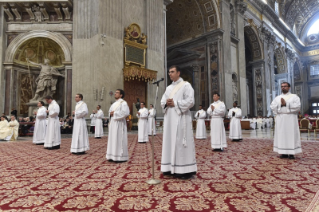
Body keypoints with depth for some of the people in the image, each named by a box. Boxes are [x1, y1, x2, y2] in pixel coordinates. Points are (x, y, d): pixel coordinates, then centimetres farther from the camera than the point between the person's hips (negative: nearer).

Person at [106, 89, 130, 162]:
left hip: (119, 124, -9)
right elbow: (110, 111, 23)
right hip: (113, 123, 9)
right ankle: (113, 156, 15)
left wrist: (115, 113, -14)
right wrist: (110, 113, -2)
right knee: (113, 139, 9)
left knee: (119, 140, -7)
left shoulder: (123, 103, -6)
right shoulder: (114, 103, 19)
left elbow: (125, 112, -20)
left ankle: (121, 157, -1)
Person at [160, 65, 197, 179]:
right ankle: (171, 167, 15)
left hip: (181, 118, -7)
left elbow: (190, 101, -12)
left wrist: (175, 103, -13)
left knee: (181, 142, -6)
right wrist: (166, 103, -7)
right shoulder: (168, 88, 20)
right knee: (170, 142, 7)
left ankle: (185, 169, 1)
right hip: (169, 119, 7)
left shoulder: (186, 85, 0)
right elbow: (162, 101, 15)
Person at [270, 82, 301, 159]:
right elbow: (272, 107, 4)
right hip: (280, 119, 3)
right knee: (281, 135, 1)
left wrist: (286, 104, -11)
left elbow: (297, 106, -8)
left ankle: (291, 153, 2)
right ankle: (284, 153, 6)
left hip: (290, 119, -3)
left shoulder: (294, 96, 6)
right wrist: (280, 104, -11)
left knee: (291, 135, -3)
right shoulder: (277, 98, 15)